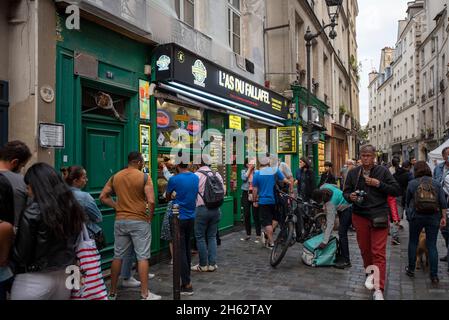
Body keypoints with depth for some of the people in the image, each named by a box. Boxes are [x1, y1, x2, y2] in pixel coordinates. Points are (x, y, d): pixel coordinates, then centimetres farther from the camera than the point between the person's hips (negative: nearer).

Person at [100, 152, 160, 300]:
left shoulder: (115, 177, 5)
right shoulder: (144, 177, -10)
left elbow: (103, 197, 5)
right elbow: (151, 201, -17)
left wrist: (117, 206, 7)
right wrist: (150, 216, -3)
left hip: (120, 221, 5)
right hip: (139, 221, -5)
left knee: (118, 256, 14)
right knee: (142, 257, 2)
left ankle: (112, 292, 25)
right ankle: (145, 294, 7)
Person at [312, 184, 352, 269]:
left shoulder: (330, 204, -35)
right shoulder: (323, 187, -18)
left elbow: (330, 224, -33)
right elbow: (335, 186, 5)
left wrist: (324, 242, -31)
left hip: (348, 209, -10)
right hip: (342, 207, 10)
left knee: (342, 233, -14)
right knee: (341, 233, 11)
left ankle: (346, 261, -10)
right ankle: (342, 256, 19)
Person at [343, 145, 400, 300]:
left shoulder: (383, 171, 0)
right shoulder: (353, 173, 8)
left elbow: (396, 191, -1)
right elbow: (346, 191, 12)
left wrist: (379, 184, -14)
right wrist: (350, 196, -11)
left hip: (379, 216, -3)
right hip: (360, 216, 3)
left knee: (379, 252, -8)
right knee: (365, 249, 14)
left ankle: (378, 289, -7)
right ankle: (370, 273, 39)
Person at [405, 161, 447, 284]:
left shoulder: (412, 184, -1)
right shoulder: (436, 184, 3)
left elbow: (407, 201, 7)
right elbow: (443, 203, -2)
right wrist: (443, 217, 2)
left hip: (416, 216, -1)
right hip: (433, 217, 2)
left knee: (413, 242, 14)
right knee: (432, 246, 6)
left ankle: (411, 269, 22)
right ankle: (434, 276, 7)